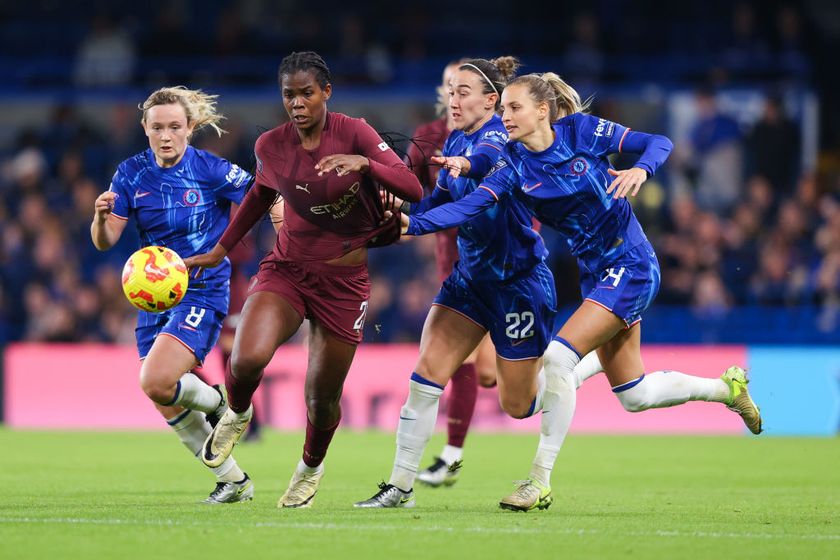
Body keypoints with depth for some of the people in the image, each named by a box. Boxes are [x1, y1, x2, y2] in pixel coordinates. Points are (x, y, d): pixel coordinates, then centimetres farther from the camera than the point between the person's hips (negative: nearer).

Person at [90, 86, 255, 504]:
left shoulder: (213, 171, -12)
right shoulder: (132, 174, 0)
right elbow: (105, 242, -2)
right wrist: (101, 216, -22)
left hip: (202, 292, -6)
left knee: (155, 382, -25)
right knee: (169, 410, 7)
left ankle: (217, 402, 7)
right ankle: (234, 481, 25)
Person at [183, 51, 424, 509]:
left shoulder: (353, 133, -12)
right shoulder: (270, 146, -3)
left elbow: (413, 190, -18)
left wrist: (365, 164, -35)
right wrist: (221, 249, 22)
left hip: (344, 280, -1)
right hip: (287, 269, 1)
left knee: (323, 396, 2)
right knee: (247, 359, -26)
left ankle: (311, 468, 36)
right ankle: (237, 416, 11)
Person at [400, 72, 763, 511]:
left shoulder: (582, 131, -12)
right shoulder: (514, 164, -2)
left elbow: (659, 143, -7)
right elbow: (470, 206, -14)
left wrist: (640, 170, -28)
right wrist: (414, 224, -29)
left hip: (631, 265, -7)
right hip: (595, 273, 7)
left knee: (558, 356, -21)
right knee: (634, 396, 12)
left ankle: (540, 482, -15)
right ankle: (726, 386, 39)